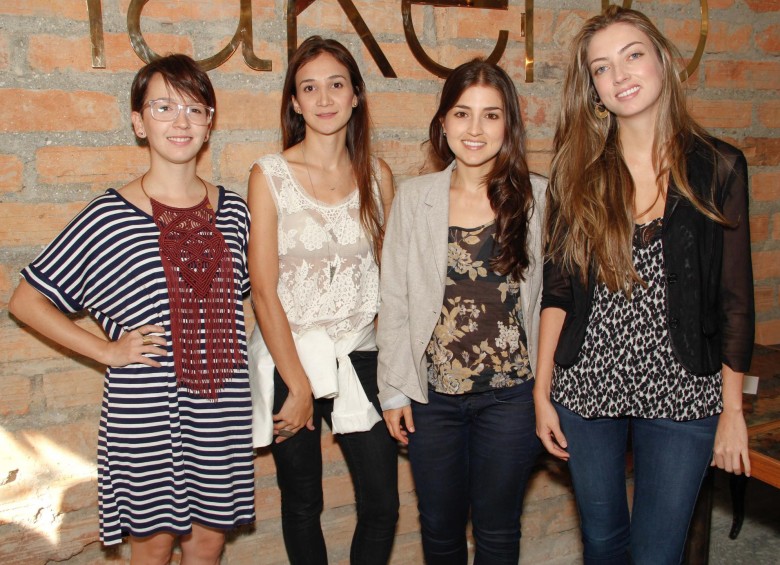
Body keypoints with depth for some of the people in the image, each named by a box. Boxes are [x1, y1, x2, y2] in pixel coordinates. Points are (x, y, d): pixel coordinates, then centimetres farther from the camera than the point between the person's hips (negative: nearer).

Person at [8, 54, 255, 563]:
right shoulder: (110, 216, -9)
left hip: (221, 406, 4)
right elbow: (26, 301, -2)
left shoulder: (232, 210, 3)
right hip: (144, 411, -3)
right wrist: (108, 350, -8)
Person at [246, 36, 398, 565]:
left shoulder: (378, 175, 2)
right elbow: (264, 289, -10)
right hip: (289, 358, -2)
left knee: (383, 505, 6)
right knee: (303, 504, 13)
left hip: (360, 356, 2)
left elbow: (389, 276, 7)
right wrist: (298, 386, -10)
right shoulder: (270, 175, -8)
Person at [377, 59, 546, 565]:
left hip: (511, 392, -1)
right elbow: (395, 300, 2)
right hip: (432, 393, 2)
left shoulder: (537, 197, -4)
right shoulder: (414, 199, 0)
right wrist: (394, 389, 2)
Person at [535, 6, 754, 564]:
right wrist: (542, 391, 0)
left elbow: (735, 299, -1)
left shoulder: (719, 167, -3)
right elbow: (557, 288, 2)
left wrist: (733, 411, 0)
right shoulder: (578, 170, 0)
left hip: (680, 393, -1)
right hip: (586, 388, 2)